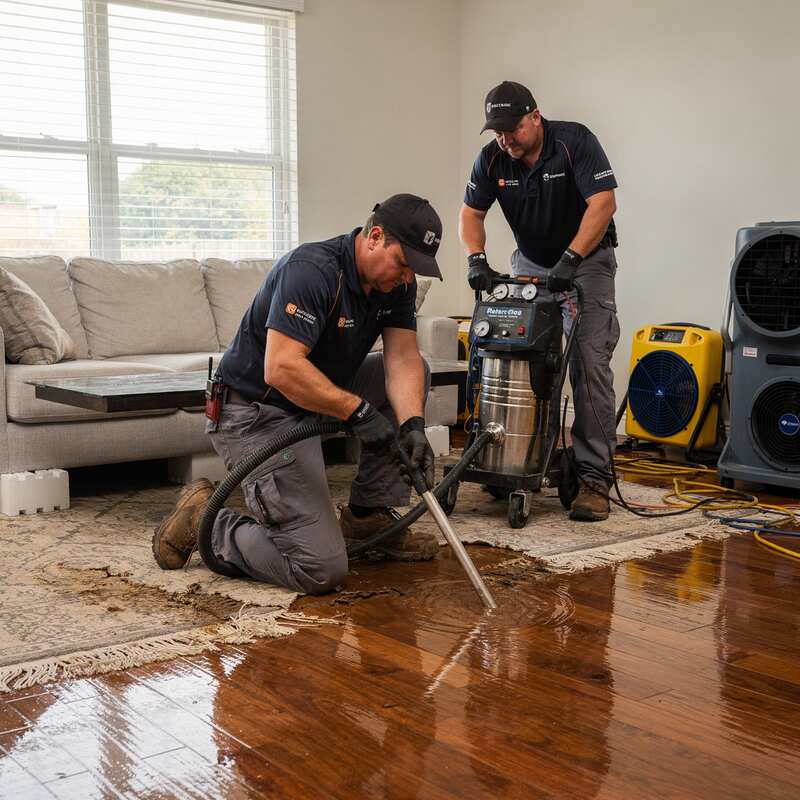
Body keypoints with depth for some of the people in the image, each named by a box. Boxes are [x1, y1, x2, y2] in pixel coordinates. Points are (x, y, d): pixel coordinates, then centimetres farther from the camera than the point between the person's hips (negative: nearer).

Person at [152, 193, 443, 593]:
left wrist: (412, 425, -24)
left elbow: (402, 358, -7)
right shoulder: (311, 270, -25)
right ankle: (204, 520, 4)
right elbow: (281, 369, -33)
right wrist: (357, 410, -28)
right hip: (256, 415, -9)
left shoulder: (398, 283, 1)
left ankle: (368, 513, 11)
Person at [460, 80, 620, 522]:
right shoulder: (492, 159, -7)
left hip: (587, 260, -5)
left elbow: (603, 203, -27)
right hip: (531, 263, 5)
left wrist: (570, 260, -34)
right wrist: (476, 258, -18)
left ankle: (593, 476, -16)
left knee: (590, 363, -15)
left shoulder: (575, 141, -21)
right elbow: (471, 213, 0)